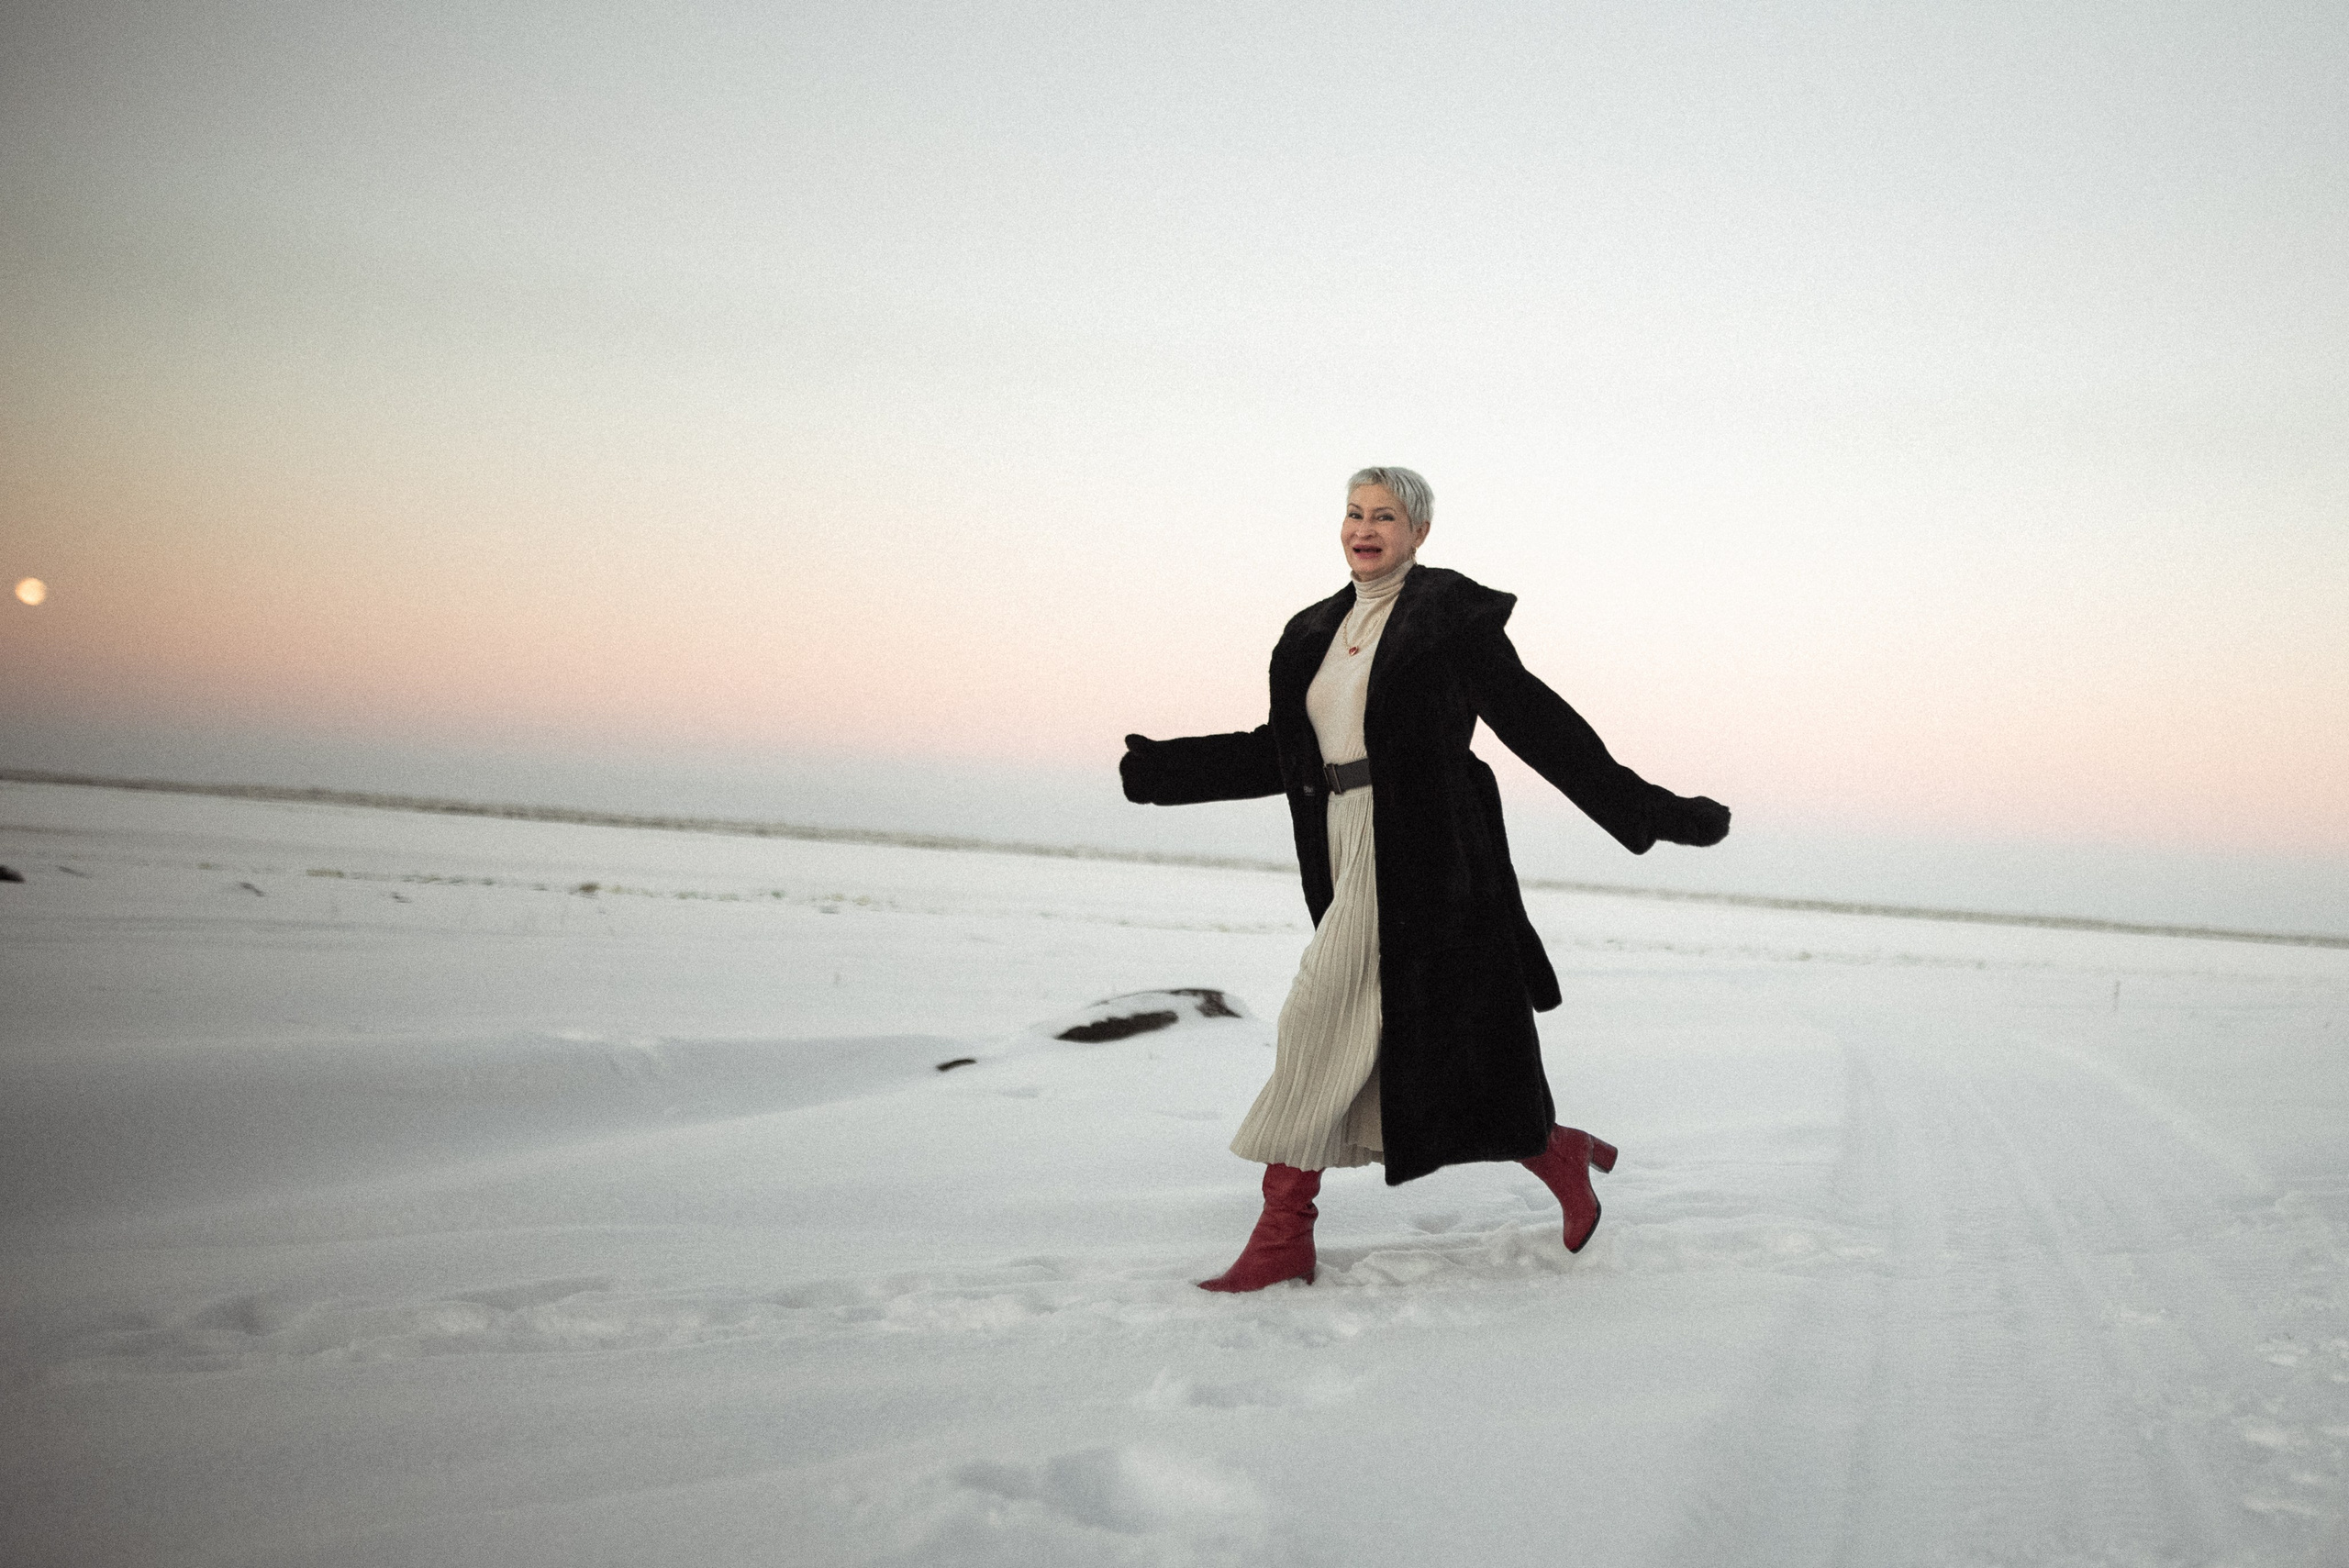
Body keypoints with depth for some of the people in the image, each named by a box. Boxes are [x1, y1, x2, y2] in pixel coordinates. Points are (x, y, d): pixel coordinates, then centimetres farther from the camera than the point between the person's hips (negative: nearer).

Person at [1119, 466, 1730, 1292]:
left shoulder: (1450, 615, -2)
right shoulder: (1319, 630, 18)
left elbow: (1536, 722, -2)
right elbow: (1282, 753, 19)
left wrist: (1647, 810, -5)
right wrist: (1164, 770, 14)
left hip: (1420, 851, -7)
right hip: (1348, 853, 7)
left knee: (1319, 1026, -11)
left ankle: (1282, 1237, -3)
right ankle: (1562, 1156, 27)